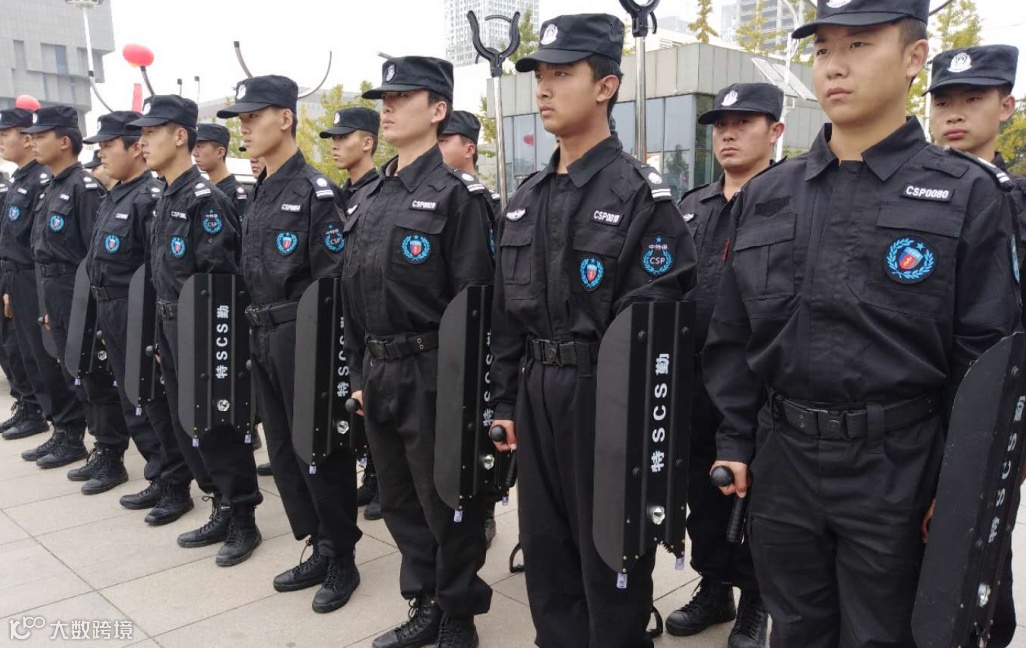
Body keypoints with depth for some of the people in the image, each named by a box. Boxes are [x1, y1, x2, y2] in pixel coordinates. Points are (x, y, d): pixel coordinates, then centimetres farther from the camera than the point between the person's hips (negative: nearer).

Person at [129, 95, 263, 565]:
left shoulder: (205, 199, -16)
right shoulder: (165, 200, 13)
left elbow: (221, 277, -20)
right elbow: (162, 273, 16)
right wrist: (162, 335, 16)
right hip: (171, 329, 9)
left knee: (219, 429, 0)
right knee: (187, 427, 15)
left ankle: (243, 522, 15)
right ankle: (221, 512, 28)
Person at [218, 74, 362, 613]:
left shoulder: (315, 191, -13)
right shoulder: (259, 194, 13)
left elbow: (333, 280, -17)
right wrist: (255, 335, 14)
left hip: (301, 338, -9)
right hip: (264, 339, 9)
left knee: (320, 452, 2)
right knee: (284, 451, 15)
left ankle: (342, 560, 19)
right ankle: (319, 550, 30)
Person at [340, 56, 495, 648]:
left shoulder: (458, 196, -10)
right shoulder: (370, 199, 12)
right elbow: (353, 296, 15)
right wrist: (359, 374, 13)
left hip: (432, 375, -7)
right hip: (379, 374, 8)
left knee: (447, 504, 6)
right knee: (400, 501, 17)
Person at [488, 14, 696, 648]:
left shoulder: (642, 193, -11)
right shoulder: (527, 197, 10)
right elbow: (507, 309, 12)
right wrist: (506, 400, 11)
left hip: (605, 398, -6)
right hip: (536, 395, 7)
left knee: (609, 558, 9)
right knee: (545, 550, 18)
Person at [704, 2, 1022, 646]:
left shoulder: (967, 195, -5)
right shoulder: (765, 196, 4)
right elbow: (733, 336, 6)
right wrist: (734, 442, 3)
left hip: (897, 470, -2)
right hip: (781, 460, 3)